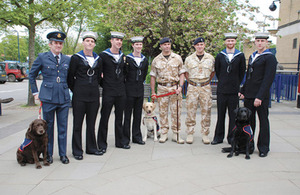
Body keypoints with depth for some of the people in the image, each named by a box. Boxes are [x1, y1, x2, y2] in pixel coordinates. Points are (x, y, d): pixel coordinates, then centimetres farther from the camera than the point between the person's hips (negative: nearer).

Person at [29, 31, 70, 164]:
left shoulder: (67, 60, 9)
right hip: (48, 98, -2)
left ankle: (63, 154, 18)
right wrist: (35, 92, 7)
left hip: (64, 98, 2)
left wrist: (71, 90, 12)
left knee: (63, 127, 6)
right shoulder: (42, 58, 1)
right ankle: (48, 154, 22)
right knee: (48, 126, 7)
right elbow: (32, 75, 10)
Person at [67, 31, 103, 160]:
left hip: (94, 95, 4)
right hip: (80, 96, -4)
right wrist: (75, 91, 5)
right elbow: (70, 77, 1)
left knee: (91, 123, 11)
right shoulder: (76, 58, -2)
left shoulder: (98, 59, 11)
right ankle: (77, 151, 13)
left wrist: (94, 89, 15)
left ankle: (91, 148, 23)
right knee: (77, 123, 2)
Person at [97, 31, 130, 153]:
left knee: (119, 117, 12)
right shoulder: (103, 55, -5)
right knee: (104, 118, 1)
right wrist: (103, 84, -4)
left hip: (121, 92, 5)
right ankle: (102, 144, 10)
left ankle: (119, 142, 24)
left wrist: (122, 83, 12)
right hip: (108, 92, -5)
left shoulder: (123, 56, 11)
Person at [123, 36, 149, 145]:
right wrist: (125, 85, -1)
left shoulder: (145, 60, 11)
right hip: (129, 90, -4)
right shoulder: (127, 59, -5)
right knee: (127, 115, 0)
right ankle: (125, 138, 8)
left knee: (138, 115, 10)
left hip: (140, 90, 5)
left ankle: (137, 137, 19)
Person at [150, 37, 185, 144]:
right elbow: (153, 76, 8)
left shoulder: (177, 58, 6)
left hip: (175, 87, 0)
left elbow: (181, 73, 7)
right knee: (162, 112, 4)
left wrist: (180, 87, -7)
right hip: (162, 88, 0)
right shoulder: (156, 60, 6)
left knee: (176, 112, 1)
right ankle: (164, 134, 14)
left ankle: (176, 134, 10)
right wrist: (153, 92, 4)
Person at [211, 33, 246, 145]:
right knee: (220, 115, 6)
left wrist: (236, 84, 10)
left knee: (233, 115, 5)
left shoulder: (240, 56, 4)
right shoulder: (220, 56, 6)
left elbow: (242, 72, 10)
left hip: (234, 90, 0)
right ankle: (218, 137, 17)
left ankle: (231, 138, 16)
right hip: (222, 90, 1)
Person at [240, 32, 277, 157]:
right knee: (248, 120, 12)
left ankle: (263, 148, 15)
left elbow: (268, 79, -15)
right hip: (249, 95, 7)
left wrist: (259, 97, -20)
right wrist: (243, 91, 15)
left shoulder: (270, 58, -7)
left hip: (261, 96, -7)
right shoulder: (252, 56, 16)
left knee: (263, 121, 4)